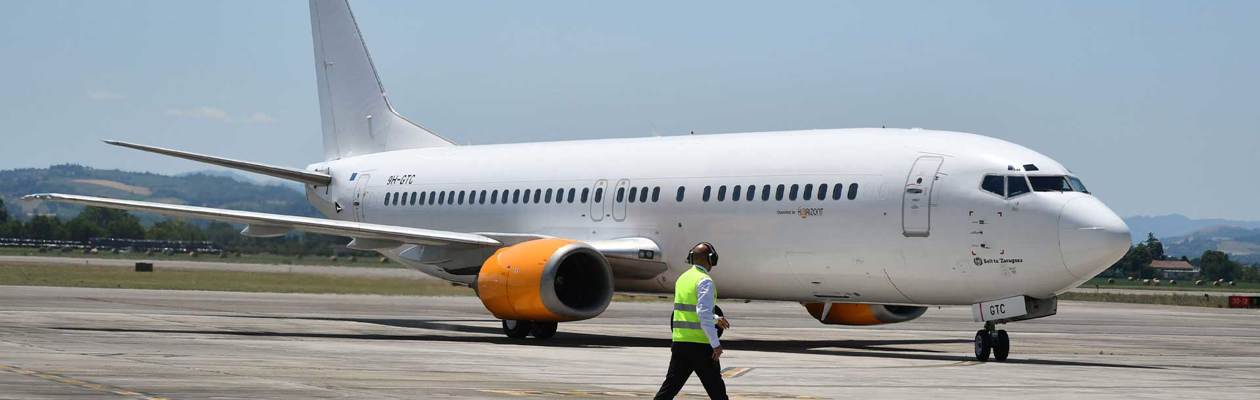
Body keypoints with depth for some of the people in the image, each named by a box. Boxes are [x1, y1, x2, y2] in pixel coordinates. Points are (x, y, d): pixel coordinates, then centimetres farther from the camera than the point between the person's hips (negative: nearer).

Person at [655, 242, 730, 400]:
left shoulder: (682, 279, 13)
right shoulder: (705, 281, -12)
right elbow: (704, 314, -22)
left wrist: (715, 320, 36)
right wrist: (716, 344, -21)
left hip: (679, 343, 7)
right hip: (700, 345, -7)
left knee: (670, 385, 6)